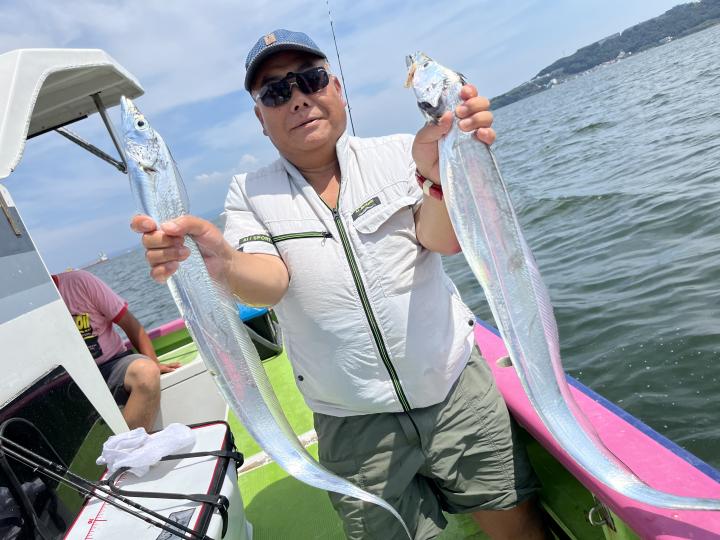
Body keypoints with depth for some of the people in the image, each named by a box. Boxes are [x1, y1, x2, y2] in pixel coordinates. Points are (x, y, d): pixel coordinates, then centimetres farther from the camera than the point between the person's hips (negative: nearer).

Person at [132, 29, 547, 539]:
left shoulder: (397, 154, -2)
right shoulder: (249, 194, -1)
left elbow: (444, 239, -17)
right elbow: (269, 284, -17)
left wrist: (438, 173, -39)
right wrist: (221, 262, -39)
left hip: (458, 389, 1)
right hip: (356, 427, 0)